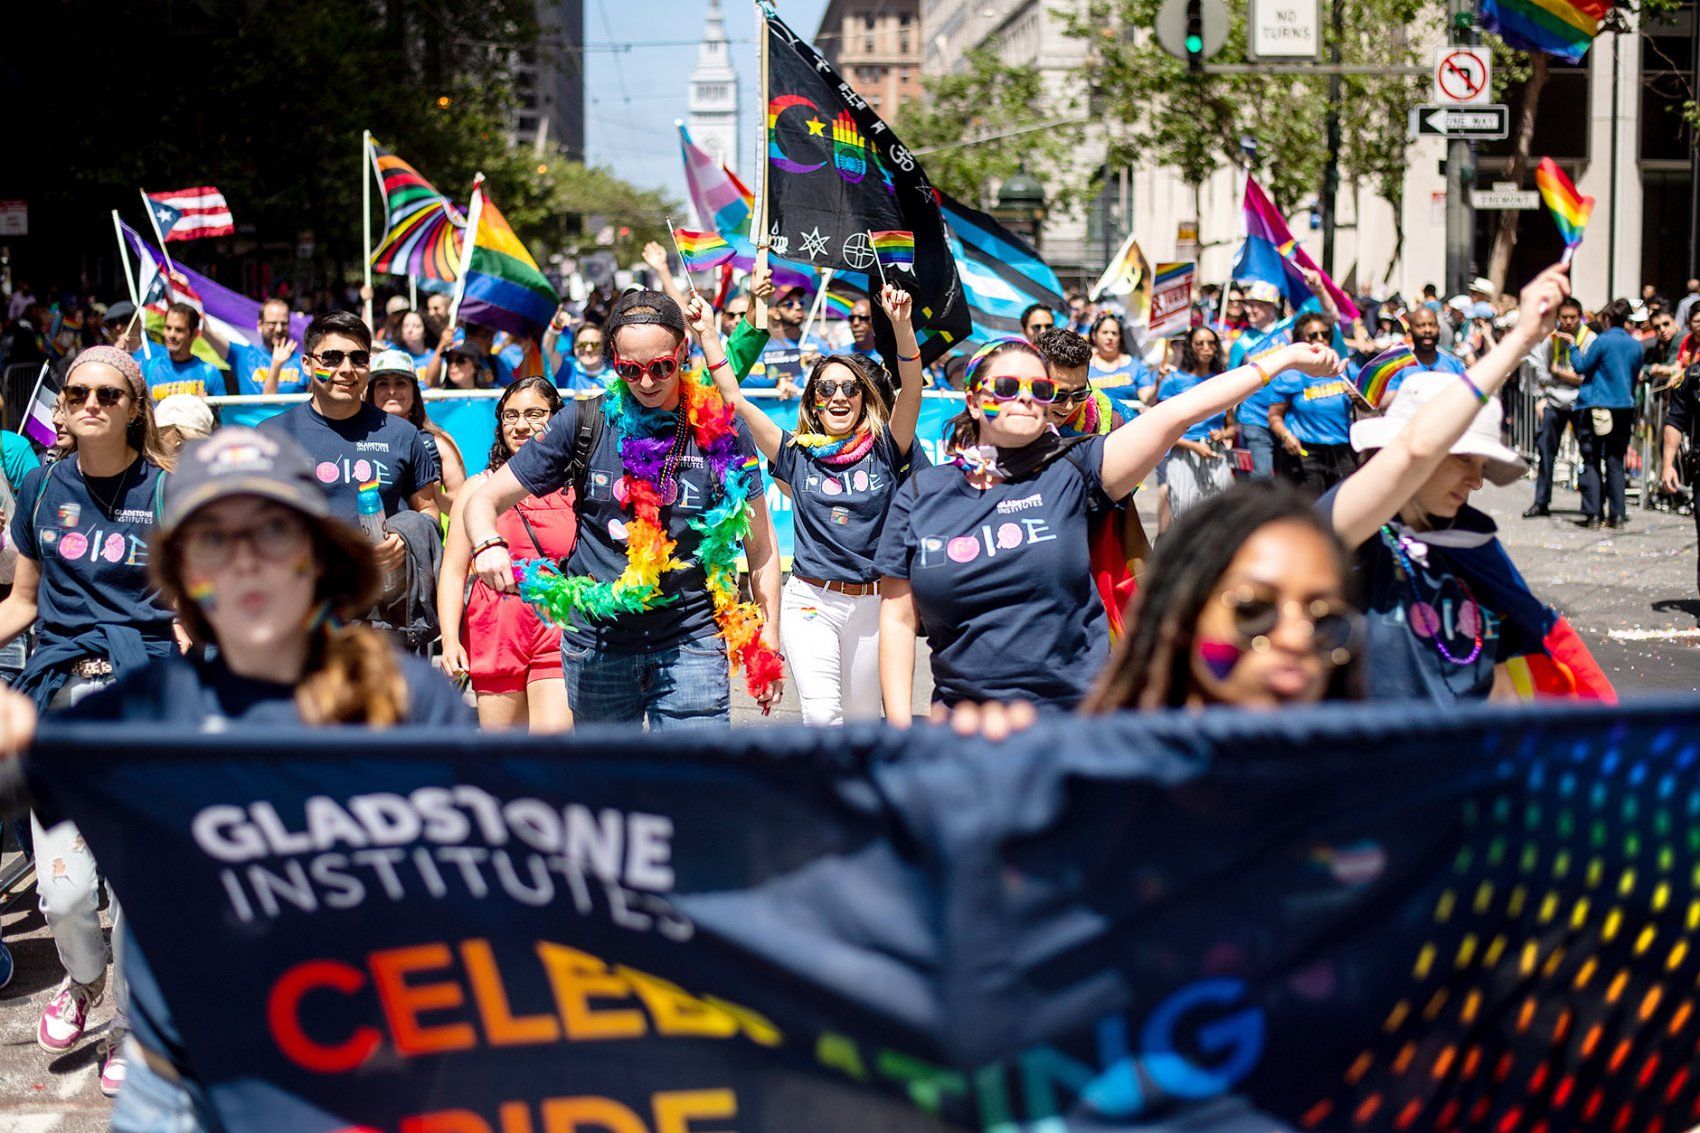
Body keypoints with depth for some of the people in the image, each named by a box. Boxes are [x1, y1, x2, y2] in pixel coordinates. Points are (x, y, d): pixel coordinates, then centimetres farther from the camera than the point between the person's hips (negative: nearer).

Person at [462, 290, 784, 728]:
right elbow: (485, 499, 2)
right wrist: (488, 545, -21)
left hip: (691, 641, -1)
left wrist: (768, 642, 2)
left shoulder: (721, 432, 0)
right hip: (597, 641, 1)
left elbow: (760, 546, 8)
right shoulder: (584, 424, 0)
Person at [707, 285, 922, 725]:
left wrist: (901, 325, -30)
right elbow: (734, 400, 1)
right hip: (811, 602, -1)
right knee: (822, 714, -19)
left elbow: (911, 389, -14)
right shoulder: (797, 454, 4)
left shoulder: (884, 450, 2)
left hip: (871, 602, 1)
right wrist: (707, 334, -6)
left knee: (862, 719, 11)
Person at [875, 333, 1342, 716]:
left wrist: (1282, 359, -9)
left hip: (1077, 710, -1)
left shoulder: (1068, 475, -1)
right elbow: (898, 618, 5)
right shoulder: (920, 493, 3)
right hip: (965, 718, 1)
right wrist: (899, 726, -1)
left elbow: (1172, 416, -6)